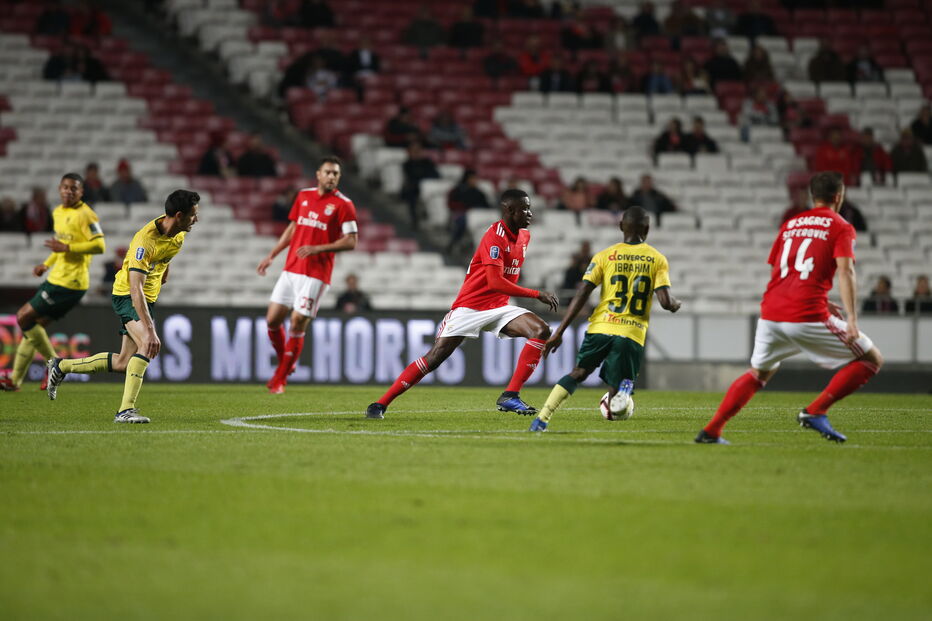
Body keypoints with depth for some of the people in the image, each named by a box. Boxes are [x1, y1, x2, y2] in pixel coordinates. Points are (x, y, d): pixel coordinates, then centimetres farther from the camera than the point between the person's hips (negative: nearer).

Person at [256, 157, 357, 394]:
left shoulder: (343, 205, -6)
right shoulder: (304, 196, 11)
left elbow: (350, 242, -9)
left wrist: (317, 248, -19)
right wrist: (272, 256, 19)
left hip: (316, 275, -5)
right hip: (291, 270, 5)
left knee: (297, 326, -7)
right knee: (272, 320, 2)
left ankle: (280, 379, 8)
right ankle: (285, 364, 26)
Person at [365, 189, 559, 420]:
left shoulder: (524, 236, 8)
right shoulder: (494, 237, -19)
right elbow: (495, 281, -28)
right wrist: (537, 295, -26)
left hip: (498, 307, 7)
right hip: (469, 307, -7)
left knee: (541, 330, -15)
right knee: (434, 357, -11)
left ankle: (510, 396, -16)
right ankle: (380, 404, -2)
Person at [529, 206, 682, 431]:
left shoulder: (605, 256, 5)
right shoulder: (658, 260, 5)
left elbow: (581, 296, -1)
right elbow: (666, 302, -4)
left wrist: (559, 333, -1)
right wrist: (676, 304, 22)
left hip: (601, 327, 1)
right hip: (633, 334, -1)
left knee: (578, 373, 20)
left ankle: (542, 419, 4)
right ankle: (624, 386, -31)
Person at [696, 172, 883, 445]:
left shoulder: (790, 225, 20)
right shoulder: (840, 228, 2)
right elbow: (845, 272, -12)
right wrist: (852, 320, -18)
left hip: (771, 314, 6)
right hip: (807, 317, -6)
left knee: (759, 373, 28)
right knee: (872, 360, 6)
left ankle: (710, 432, 17)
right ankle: (815, 412, -4)